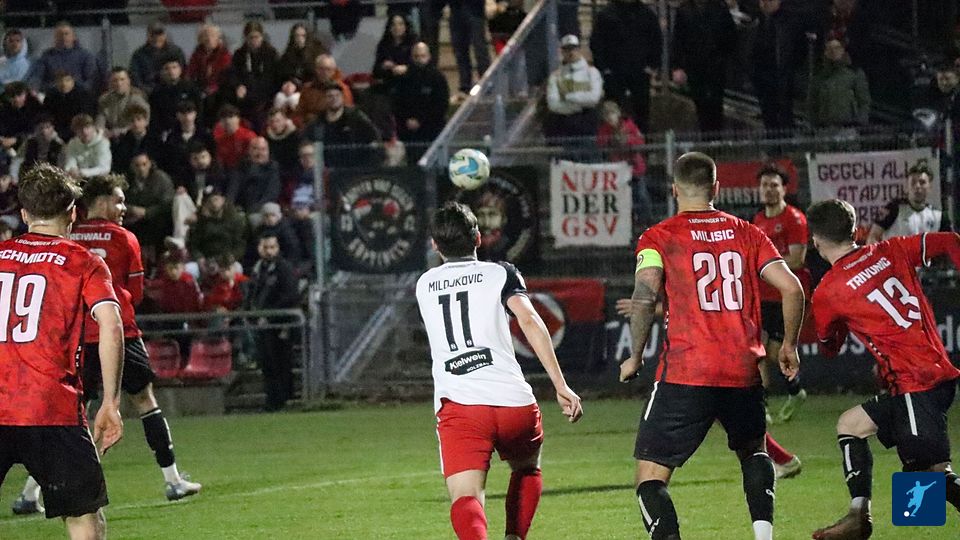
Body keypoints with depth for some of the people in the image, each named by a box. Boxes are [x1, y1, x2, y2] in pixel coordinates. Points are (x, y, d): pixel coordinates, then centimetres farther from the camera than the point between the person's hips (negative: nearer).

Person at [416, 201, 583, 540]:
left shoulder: (424, 286, 22)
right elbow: (529, 321, -6)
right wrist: (561, 387, -9)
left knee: (466, 499, -14)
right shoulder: (500, 273, 11)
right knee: (527, 470, 30)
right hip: (514, 401, 0)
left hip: (457, 405, 0)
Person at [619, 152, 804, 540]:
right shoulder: (747, 234, 12)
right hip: (743, 373, 4)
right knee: (753, 451, 31)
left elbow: (644, 298, -13)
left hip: (685, 373, -4)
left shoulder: (658, 238, 2)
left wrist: (636, 356, -1)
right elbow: (792, 289, 5)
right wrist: (789, 346, 19)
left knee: (650, 477, 1)